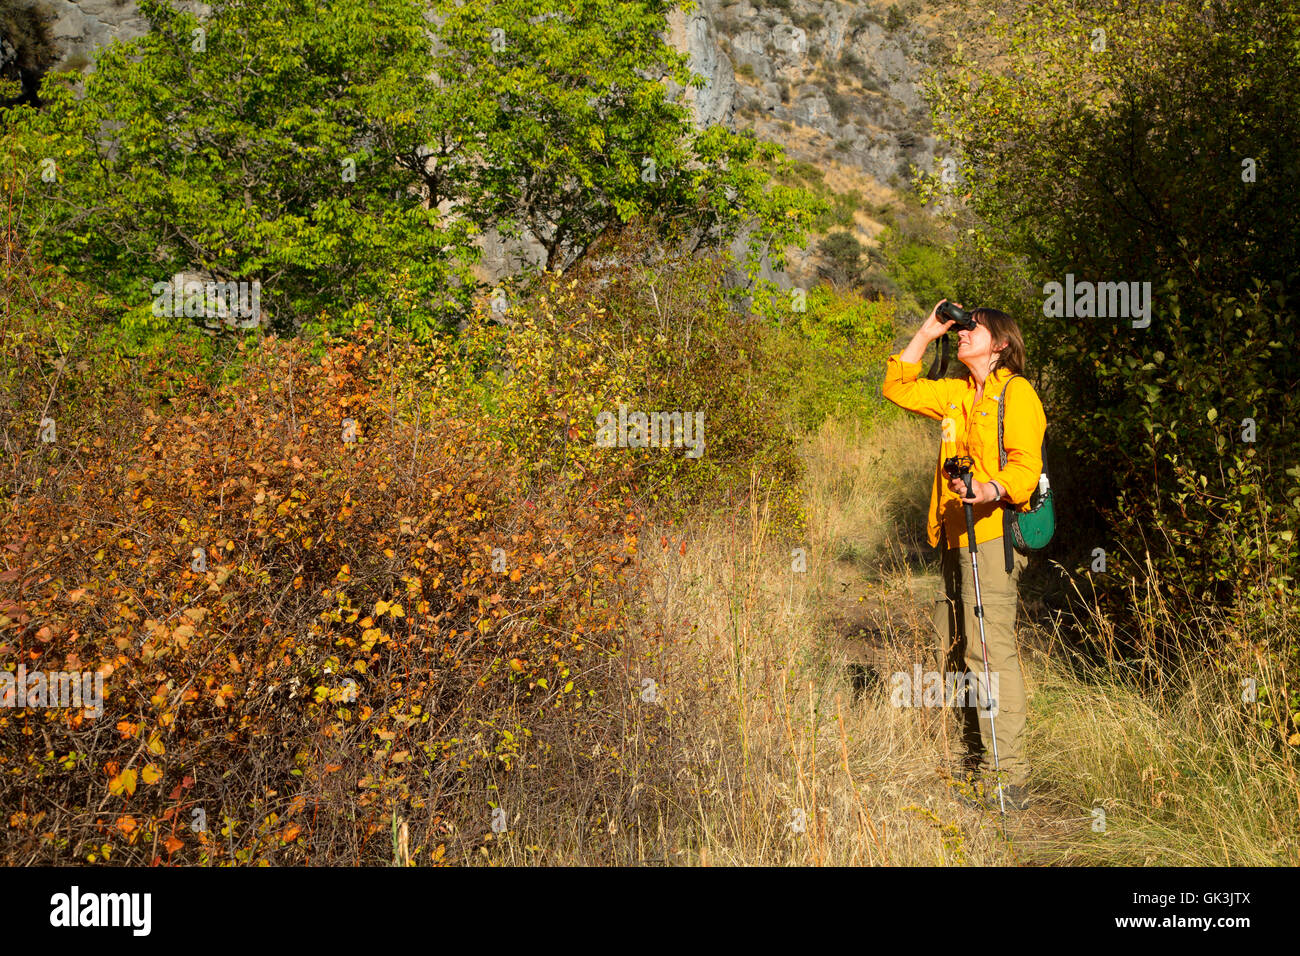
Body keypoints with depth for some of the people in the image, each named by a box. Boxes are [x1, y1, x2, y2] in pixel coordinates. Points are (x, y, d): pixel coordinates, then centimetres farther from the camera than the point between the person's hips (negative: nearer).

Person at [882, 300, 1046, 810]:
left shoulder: (1017, 393, -3)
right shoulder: (956, 394, 20)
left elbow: (1027, 463, -13)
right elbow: (898, 387, 27)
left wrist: (989, 490, -31)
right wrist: (926, 332, 20)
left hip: (993, 533, -8)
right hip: (954, 538, 8)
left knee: (989, 649, -14)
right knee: (951, 650, 9)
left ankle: (1008, 774, -12)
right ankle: (964, 760, 18)